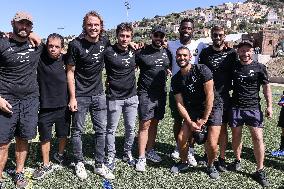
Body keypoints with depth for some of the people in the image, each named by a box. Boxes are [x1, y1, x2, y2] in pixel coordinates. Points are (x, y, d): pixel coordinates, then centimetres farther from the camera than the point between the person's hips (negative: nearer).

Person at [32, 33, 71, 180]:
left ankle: (60, 155, 44)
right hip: (45, 107, -1)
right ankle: (46, 165, 28)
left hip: (63, 106, 2)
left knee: (63, 135, 17)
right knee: (45, 137, 10)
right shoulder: (40, 58, -8)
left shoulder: (66, 60, -3)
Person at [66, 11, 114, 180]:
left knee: (101, 130, 7)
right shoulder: (76, 44, -12)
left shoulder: (104, 41, 0)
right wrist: (72, 97, -11)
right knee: (78, 130, 8)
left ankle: (100, 165, 21)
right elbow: (70, 72, -8)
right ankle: (79, 163, 26)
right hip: (80, 95, -4)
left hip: (98, 94, 4)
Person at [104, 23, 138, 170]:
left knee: (130, 128, 13)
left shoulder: (134, 51, 4)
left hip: (131, 97, 4)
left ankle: (128, 153, 32)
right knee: (111, 129, 7)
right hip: (114, 97, -4)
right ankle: (110, 156, 24)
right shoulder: (108, 52, -11)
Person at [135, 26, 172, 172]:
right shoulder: (142, 52, -5)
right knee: (144, 125, -6)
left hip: (161, 94, 5)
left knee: (154, 123, 13)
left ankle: (149, 151, 27)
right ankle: (141, 158, 1)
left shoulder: (167, 53, 9)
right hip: (145, 94, -5)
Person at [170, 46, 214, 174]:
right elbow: (180, 104, -1)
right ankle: (184, 162, 23)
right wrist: (190, 122, -11)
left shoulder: (202, 70, -14)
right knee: (181, 138, -6)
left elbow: (210, 95, -17)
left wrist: (204, 119, -15)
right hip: (193, 110, 4)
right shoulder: (176, 79, 0)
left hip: (211, 108, -4)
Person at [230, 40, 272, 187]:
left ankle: (260, 171, 6)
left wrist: (269, 106, -1)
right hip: (236, 107, 2)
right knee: (236, 136, 8)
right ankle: (237, 160, 31)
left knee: (258, 138, -5)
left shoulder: (259, 68, 0)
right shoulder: (233, 66, 5)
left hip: (253, 107, -2)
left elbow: (266, 87, 3)